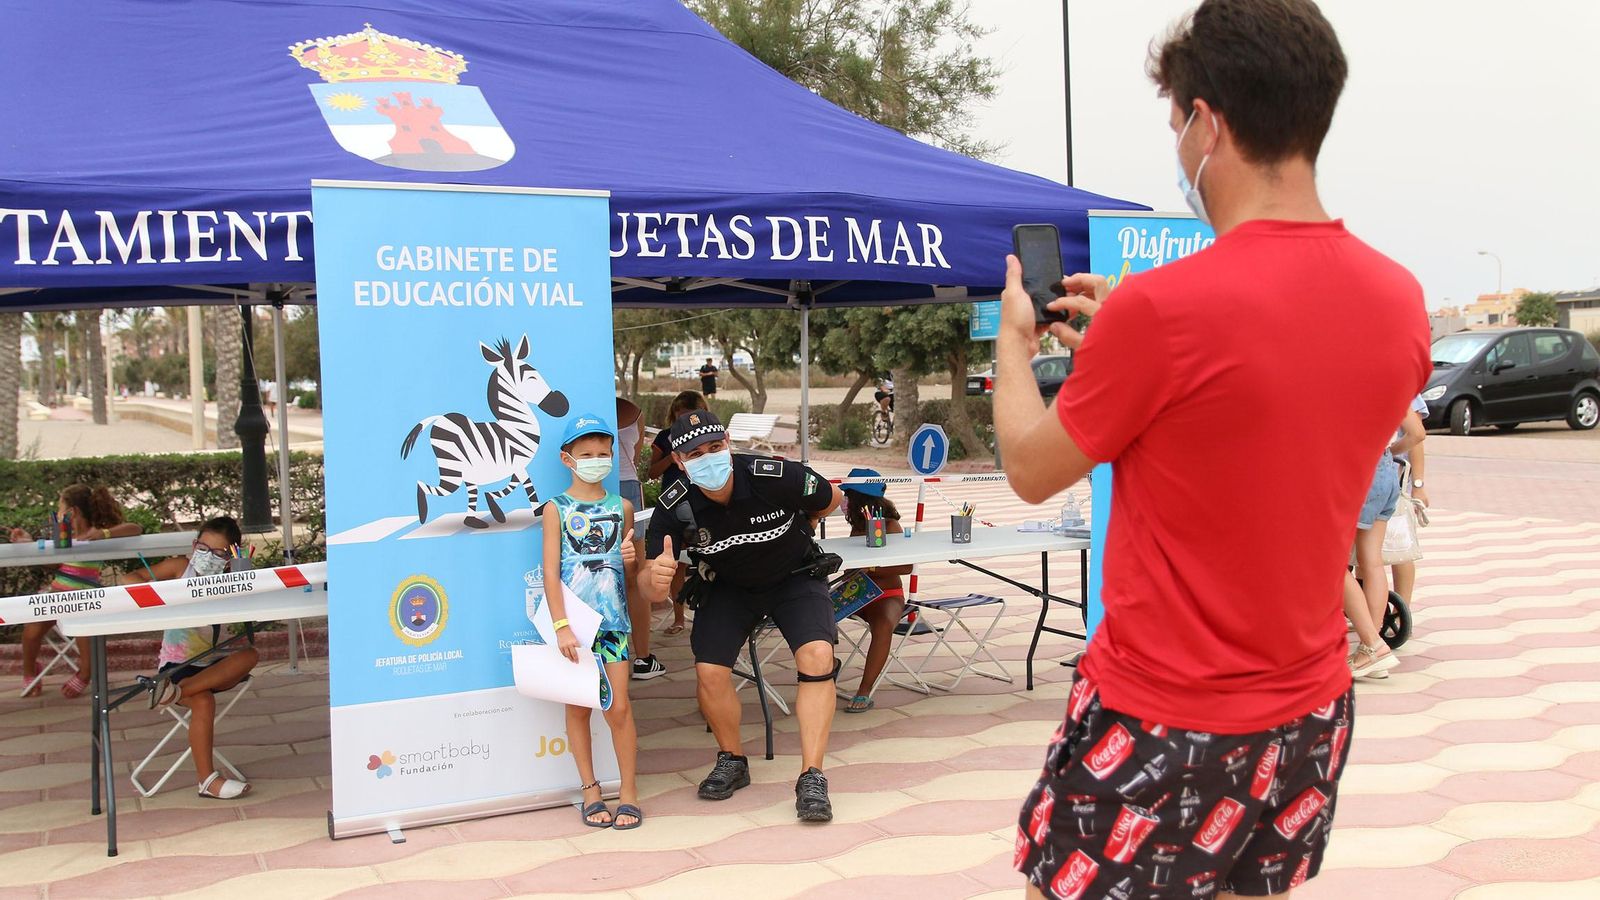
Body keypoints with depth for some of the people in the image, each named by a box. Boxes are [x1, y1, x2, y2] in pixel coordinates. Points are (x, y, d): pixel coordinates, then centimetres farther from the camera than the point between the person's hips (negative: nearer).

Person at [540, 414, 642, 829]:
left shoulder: (621, 507, 9)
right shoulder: (557, 509, 0)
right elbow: (550, 572, -6)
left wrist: (631, 558, -5)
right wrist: (561, 626, -14)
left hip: (613, 619, 1)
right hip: (573, 620, -1)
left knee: (619, 707, -1)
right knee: (578, 707, 6)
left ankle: (628, 790, 11)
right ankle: (590, 790, 17)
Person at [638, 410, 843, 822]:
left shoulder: (777, 478, -31)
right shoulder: (674, 509, -25)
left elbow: (832, 498, -8)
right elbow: (650, 590, -23)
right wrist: (655, 576, -48)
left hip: (795, 577, -2)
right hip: (728, 587, 2)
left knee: (817, 657, -24)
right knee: (709, 670, -16)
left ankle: (812, 778, -17)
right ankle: (731, 761, 12)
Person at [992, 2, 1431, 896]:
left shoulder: (1159, 308, -23)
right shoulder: (1401, 301, -2)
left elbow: (1031, 471, -7)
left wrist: (1015, 340, 10)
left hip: (1160, 726, -6)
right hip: (1312, 718, 7)